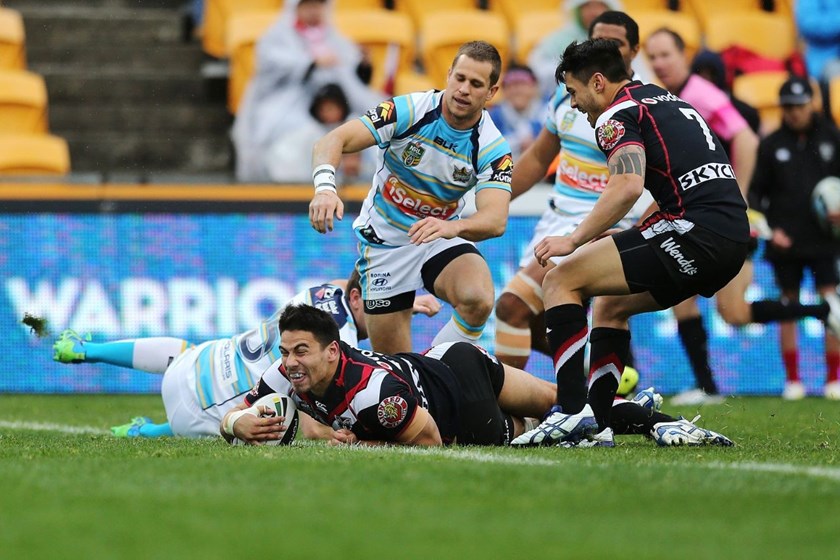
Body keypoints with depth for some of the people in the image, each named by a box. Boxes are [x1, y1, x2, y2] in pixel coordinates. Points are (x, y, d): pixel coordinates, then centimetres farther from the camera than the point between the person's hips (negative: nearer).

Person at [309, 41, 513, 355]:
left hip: (442, 238, 1)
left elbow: (495, 220, -29)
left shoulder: (493, 148, -15)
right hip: (384, 240, -1)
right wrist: (325, 187, -47)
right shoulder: (409, 110, -19)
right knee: (393, 362, -1)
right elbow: (335, 141, -25)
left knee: (478, 300, -31)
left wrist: (454, 226, -52)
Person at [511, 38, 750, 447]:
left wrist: (574, 240, -12)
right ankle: (595, 424, 18)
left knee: (561, 280, -3)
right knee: (610, 305, 26)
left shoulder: (618, 114, -2)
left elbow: (628, 186, -19)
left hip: (697, 228, -9)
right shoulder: (668, 101, 27)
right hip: (732, 235, 10)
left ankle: (573, 413, -13)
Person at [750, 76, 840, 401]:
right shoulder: (772, 145, 4)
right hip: (785, 241, 1)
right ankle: (792, 380, 10)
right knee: (789, 306, 4)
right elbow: (755, 192, 7)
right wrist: (769, 228, -4)